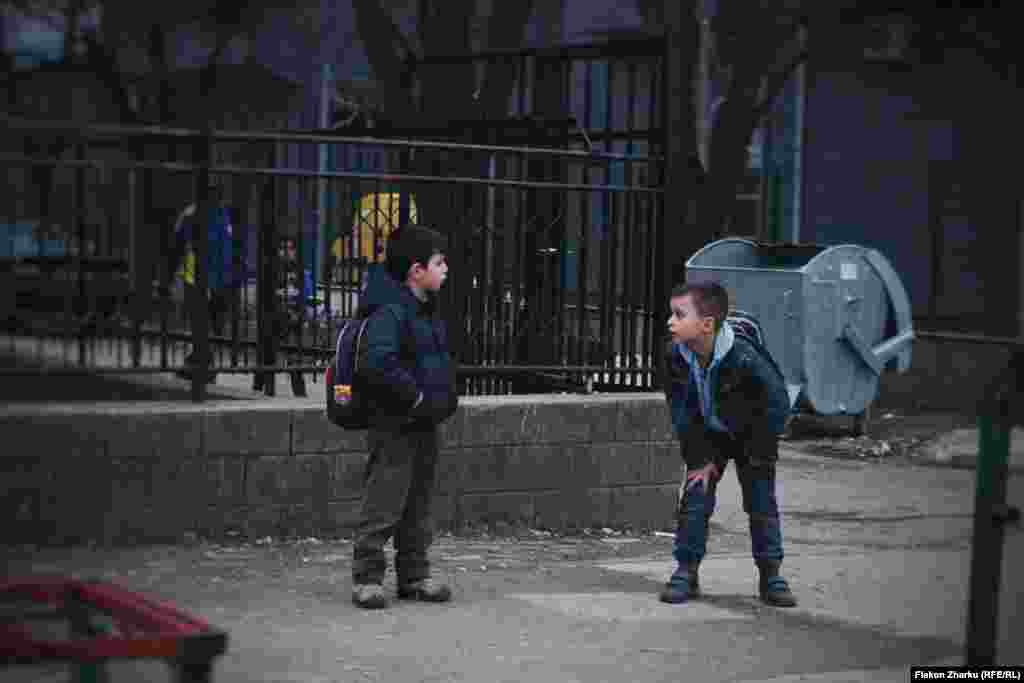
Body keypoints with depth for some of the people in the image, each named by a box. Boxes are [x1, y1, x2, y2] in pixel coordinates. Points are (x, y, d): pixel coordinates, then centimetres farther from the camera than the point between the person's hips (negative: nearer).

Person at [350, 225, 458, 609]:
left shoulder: (427, 311, 14)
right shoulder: (389, 313, -18)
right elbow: (378, 362, -30)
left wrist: (446, 396, 12)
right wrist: (416, 397, -23)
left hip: (425, 423, 9)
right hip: (395, 424, -9)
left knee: (419, 505, 14)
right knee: (384, 505, -6)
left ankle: (414, 575, 23)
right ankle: (367, 578, 1)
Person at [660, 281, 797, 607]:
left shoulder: (743, 358, -35)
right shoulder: (676, 356, -21)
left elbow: (778, 404, -25)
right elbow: (679, 409, -9)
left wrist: (759, 456, -17)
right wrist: (699, 457, -11)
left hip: (751, 436, -3)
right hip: (707, 436, 3)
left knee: (762, 502, -2)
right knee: (695, 498, -4)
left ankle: (770, 575, 9)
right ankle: (686, 571, 5)